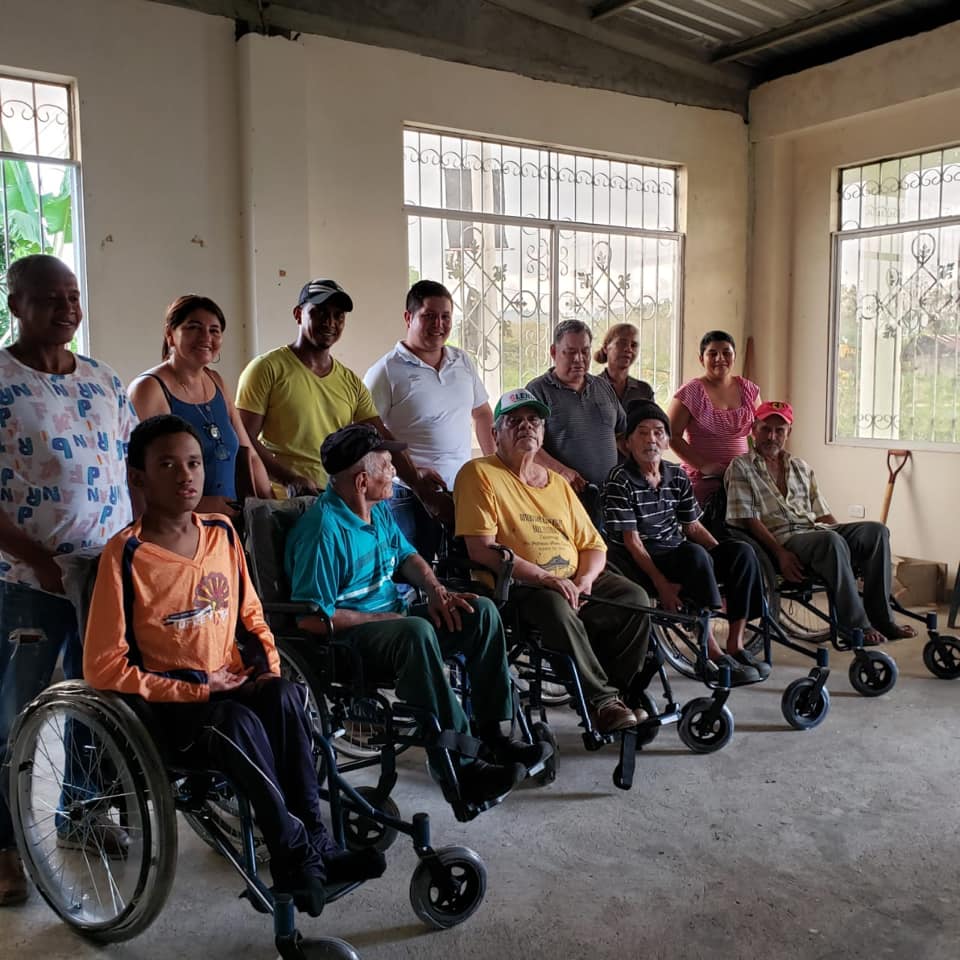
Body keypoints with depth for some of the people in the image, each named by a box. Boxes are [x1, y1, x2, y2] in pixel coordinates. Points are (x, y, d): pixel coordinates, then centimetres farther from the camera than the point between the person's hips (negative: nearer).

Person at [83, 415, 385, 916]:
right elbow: (103, 667, -13)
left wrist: (269, 667, -2)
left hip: (234, 689, 5)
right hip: (168, 707, -4)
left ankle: (315, 841, -21)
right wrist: (197, 689, -16)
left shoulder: (221, 532, 5)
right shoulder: (126, 554, -12)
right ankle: (294, 854, -21)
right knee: (239, 721, -33)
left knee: (284, 696, -27)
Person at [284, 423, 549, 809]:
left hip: (390, 616, 10)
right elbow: (312, 617, -24)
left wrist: (435, 589, 1)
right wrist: (385, 618, -18)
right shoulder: (324, 529, -21)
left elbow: (406, 555, 23)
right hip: (348, 638, -9)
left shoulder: (379, 509, 8)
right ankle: (456, 762, -33)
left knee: (482, 611, -4)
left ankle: (491, 733, -6)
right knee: (417, 632, -39)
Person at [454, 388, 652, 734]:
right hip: (516, 588, -6)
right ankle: (602, 700, -20)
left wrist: (584, 580, -6)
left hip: (572, 581, 6)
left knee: (635, 598, -17)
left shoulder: (558, 483, 20)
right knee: (557, 608, -36)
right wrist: (545, 578, -19)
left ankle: (621, 694, -5)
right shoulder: (479, 473, -1)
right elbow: (481, 549, -12)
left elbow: (593, 546, 18)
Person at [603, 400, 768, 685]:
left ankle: (735, 646, -12)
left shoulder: (677, 476, 11)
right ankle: (713, 656, -30)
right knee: (695, 555, -34)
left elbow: (693, 526, 16)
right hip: (642, 564, -7)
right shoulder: (620, 480, -9)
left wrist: (724, 557, 0)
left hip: (680, 557, 7)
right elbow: (631, 540, -14)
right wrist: (661, 584, -23)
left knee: (742, 552, -11)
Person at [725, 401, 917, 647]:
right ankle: (855, 624, -28)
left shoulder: (802, 468, 25)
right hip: (781, 539, -6)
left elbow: (822, 514, 21)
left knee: (876, 530, -17)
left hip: (815, 531, 6)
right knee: (832, 541, -35)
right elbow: (748, 520, -5)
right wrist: (780, 553, -18)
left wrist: (848, 538, 2)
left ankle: (880, 617, -15)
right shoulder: (741, 468, 5)